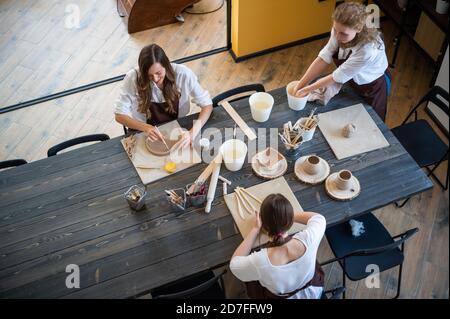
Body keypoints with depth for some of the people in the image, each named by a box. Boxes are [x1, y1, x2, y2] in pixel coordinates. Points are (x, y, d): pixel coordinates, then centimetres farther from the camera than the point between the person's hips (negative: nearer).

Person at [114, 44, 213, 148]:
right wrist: (146, 128, -30)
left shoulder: (183, 74, -18)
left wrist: (193, 132, -28)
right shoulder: (133, 78, -19)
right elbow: (120, 115, -11)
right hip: (144, 134, -1)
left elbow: (207, 104, -11)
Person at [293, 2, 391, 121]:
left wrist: (308, 89, -25)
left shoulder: (368, 49, -44)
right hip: (353, 80, 5)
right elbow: (323, 58, -25)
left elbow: (338, 76, -34)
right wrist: (300, 86, -29)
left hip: (373, 87, -5)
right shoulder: (340, 30, -27)